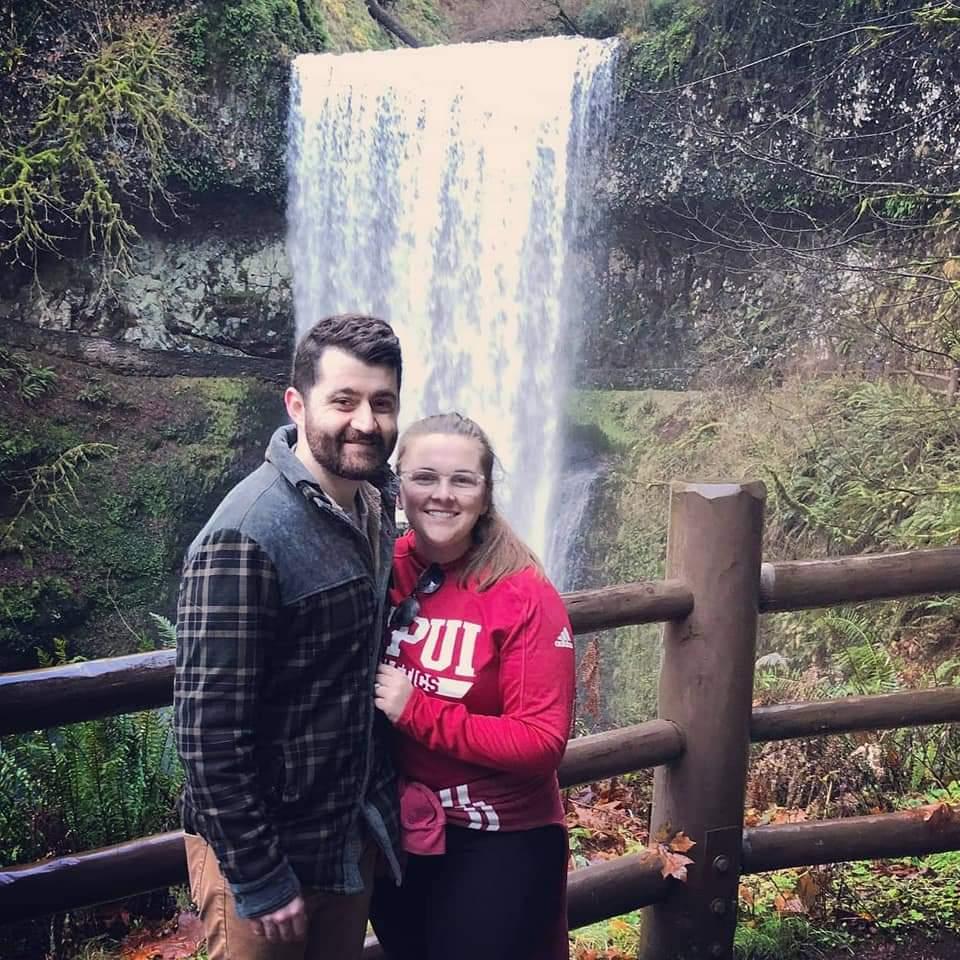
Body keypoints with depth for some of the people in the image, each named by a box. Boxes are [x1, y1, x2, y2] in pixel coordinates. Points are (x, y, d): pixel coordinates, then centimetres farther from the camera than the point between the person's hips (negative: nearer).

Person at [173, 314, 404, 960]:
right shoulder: (245, 539, -25)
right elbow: (209, 729, -23)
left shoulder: (376, 506, 0)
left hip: (358, 833, 7)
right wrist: (260, 883, -18)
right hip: (267, 849, -7)